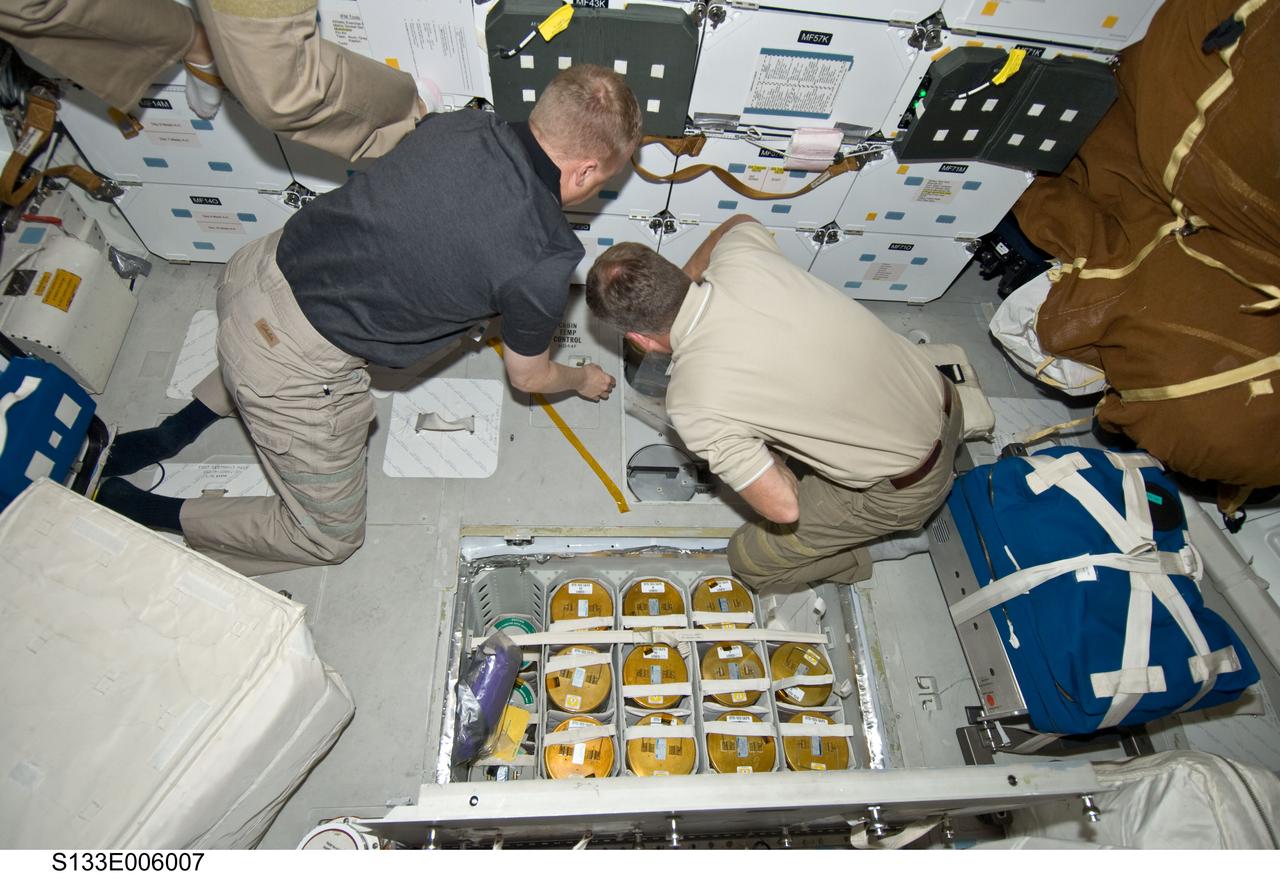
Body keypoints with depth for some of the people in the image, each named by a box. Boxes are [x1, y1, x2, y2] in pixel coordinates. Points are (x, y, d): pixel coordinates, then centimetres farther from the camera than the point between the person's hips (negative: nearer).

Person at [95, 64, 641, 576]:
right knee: (330, 538, 18)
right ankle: (140, 513, 19)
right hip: (290, 371, -7)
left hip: (258, 268, 7)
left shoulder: (458, 125, -4)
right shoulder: (541, 265, -21)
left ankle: (178, 429, 38)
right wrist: (583, 380, 21)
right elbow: (529, 377, -1)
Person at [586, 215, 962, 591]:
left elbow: (783, 508, -22)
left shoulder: (693, 403, -28)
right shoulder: (740, 254, -12)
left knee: (750, 558, 10)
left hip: (904, 488, -6)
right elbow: (742, 221, 15)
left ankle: (847, 562, 35)